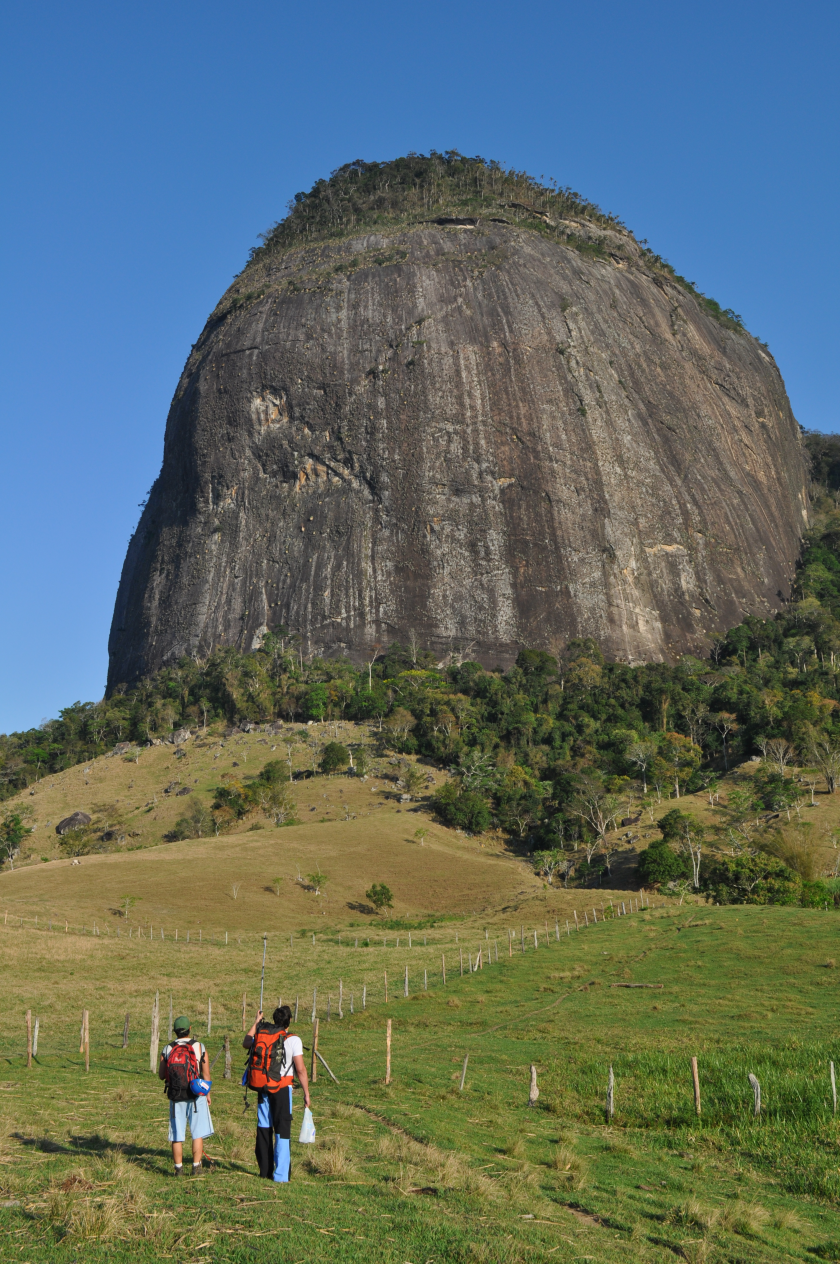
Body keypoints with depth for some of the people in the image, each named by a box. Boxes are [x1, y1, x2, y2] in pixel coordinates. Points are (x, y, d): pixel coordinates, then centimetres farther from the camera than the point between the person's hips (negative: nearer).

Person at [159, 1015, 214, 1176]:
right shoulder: (199, 1047, -4)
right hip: (196, 1096, -1)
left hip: (176, 1098, 1)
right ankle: (196, 1167, 5)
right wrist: (208, 1094, 9)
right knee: (198, 1134, 7)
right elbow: (206, 1074, -3)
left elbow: (161, 1075, 2)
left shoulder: (167, 1050, -1)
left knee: (177, 1136, 9)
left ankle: (179, 1168, 13)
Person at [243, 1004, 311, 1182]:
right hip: (282, 1089, -5)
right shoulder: (292, 1040, -10)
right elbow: (300, 1070, -12)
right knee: (282, 1130, -1)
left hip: (262, 1088, 5)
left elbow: (246, 1043, 25)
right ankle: (281, 1174, -4)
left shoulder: (261, 1034, 3)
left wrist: (256, 1023, 33)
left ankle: (265, 1171, 20)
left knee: (263, 1128, 14)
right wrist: (306, 1093, -3)